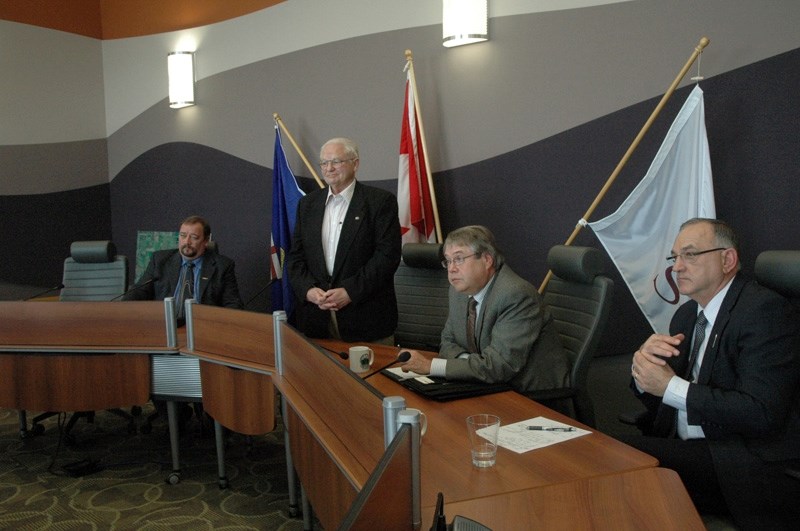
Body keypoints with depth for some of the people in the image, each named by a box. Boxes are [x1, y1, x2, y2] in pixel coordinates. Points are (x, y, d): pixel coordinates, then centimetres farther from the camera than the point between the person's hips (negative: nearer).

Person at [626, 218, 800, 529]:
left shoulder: (765, 310, -12)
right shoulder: (686, 315, 12)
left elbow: (763, 413, -22)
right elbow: (657, 401, 14)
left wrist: (671, 386, -20)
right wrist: (644, 365, -8)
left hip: (749, 468, -6)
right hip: (687, 450, 7)